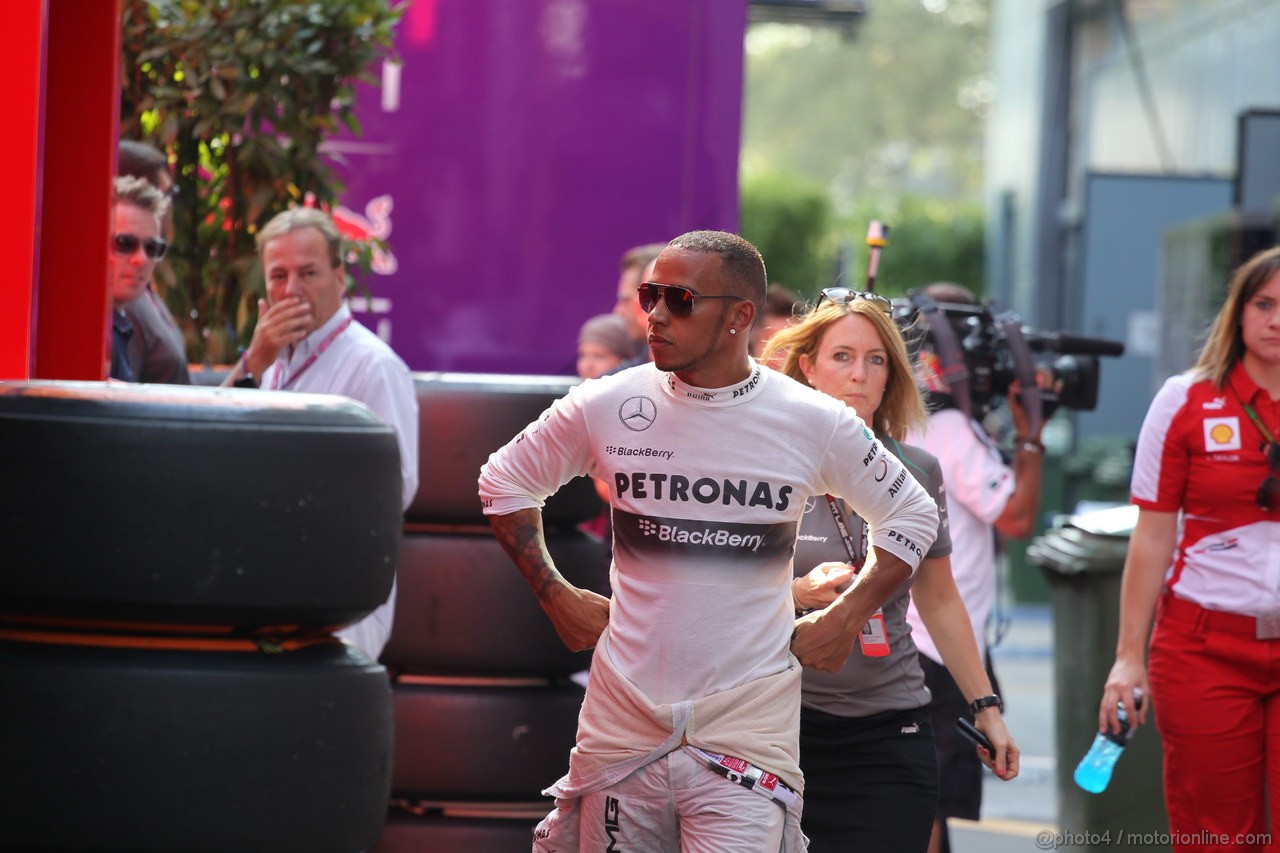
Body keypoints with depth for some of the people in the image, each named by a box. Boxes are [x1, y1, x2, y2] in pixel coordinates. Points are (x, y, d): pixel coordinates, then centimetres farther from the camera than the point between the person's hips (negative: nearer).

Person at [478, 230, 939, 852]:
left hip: (749, 727, -2)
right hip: (622, 725, 2)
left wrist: (842, 622, 4)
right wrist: (557, 598, 8)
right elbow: (504, 481, 16)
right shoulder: (605, 407, 0)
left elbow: (910, 515, 13)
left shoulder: (815, 423, -2)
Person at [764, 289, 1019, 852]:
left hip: (889, 737, 3)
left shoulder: (917, 472, 8)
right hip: (784, 722, -2)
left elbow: (939, 600, 19)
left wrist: (986, 708, 20)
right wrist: (799, 594, -21)